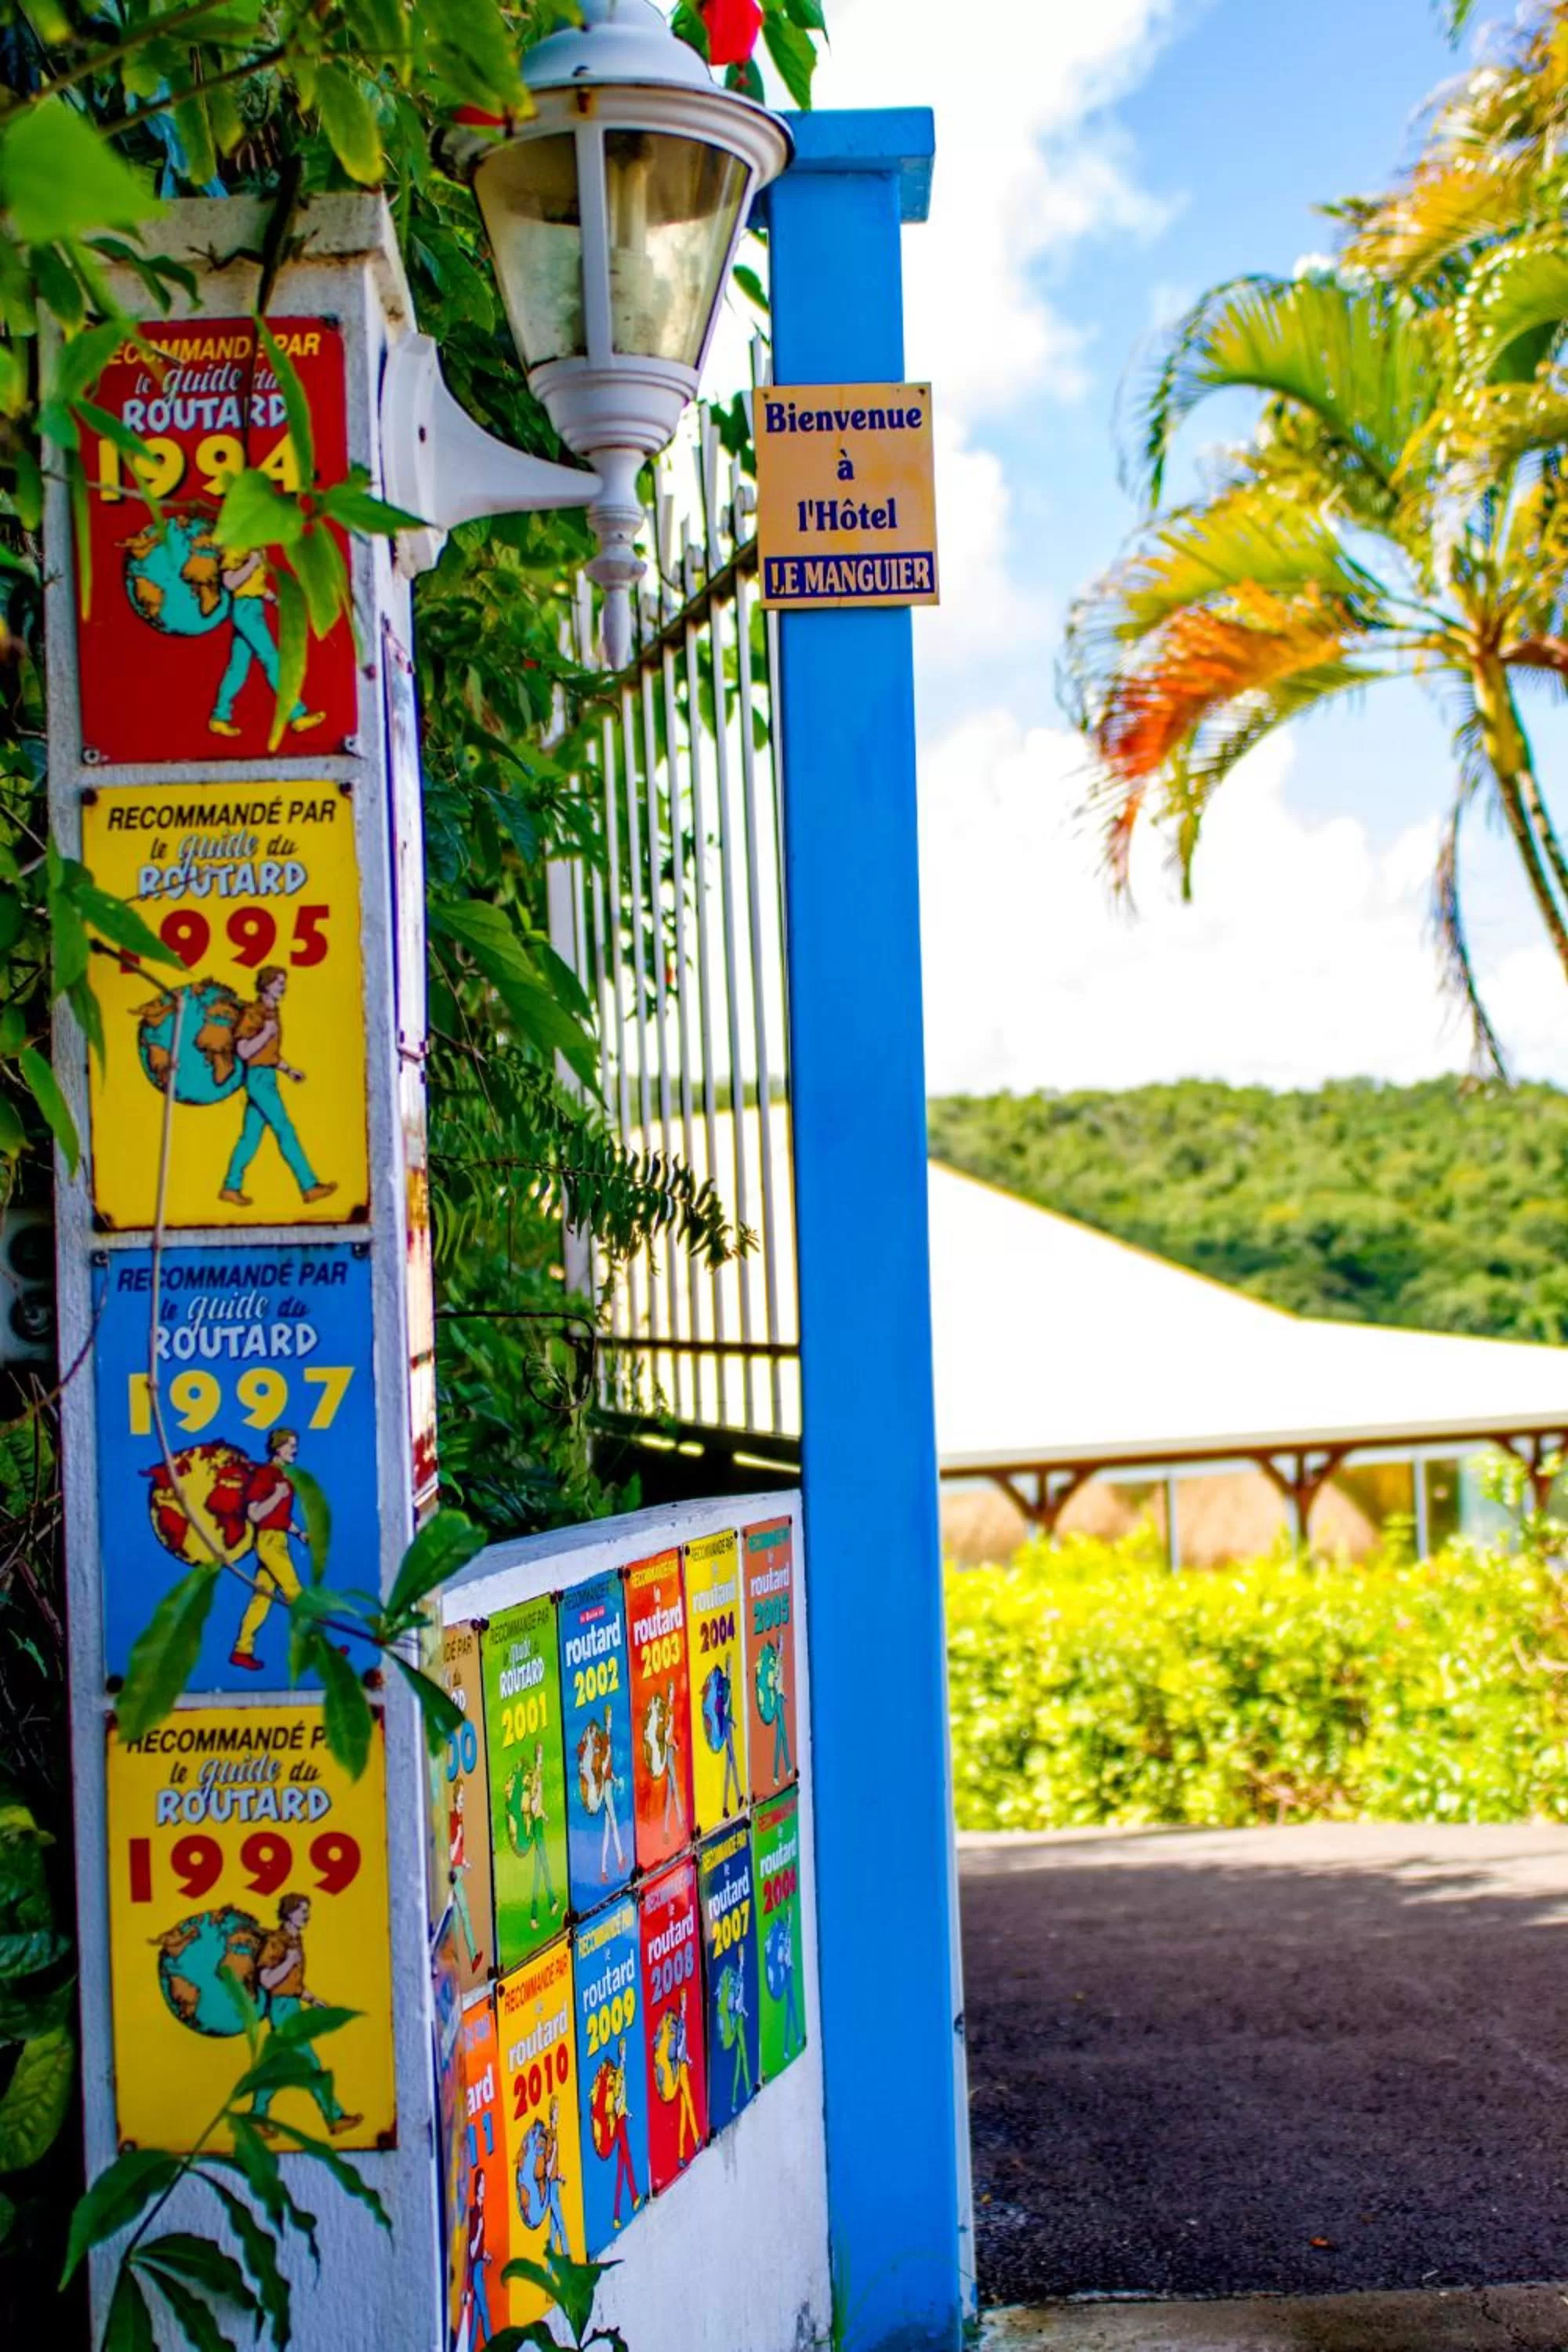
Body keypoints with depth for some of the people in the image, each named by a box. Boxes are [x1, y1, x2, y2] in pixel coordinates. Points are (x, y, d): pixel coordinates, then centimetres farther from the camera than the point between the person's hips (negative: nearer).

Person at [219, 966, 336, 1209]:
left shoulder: (273, 1013, 16)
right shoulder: (254, 1013, -11)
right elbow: (243, 1050, -15)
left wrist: (289, 1070, 17)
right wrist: (266, 1033, -22)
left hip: (267, 1078, 9)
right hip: (259, 1077, -9)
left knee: (251, 1135, 9)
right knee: (285, 1130, -10)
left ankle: (231, 1186, 14)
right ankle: (309, 1186, -12)